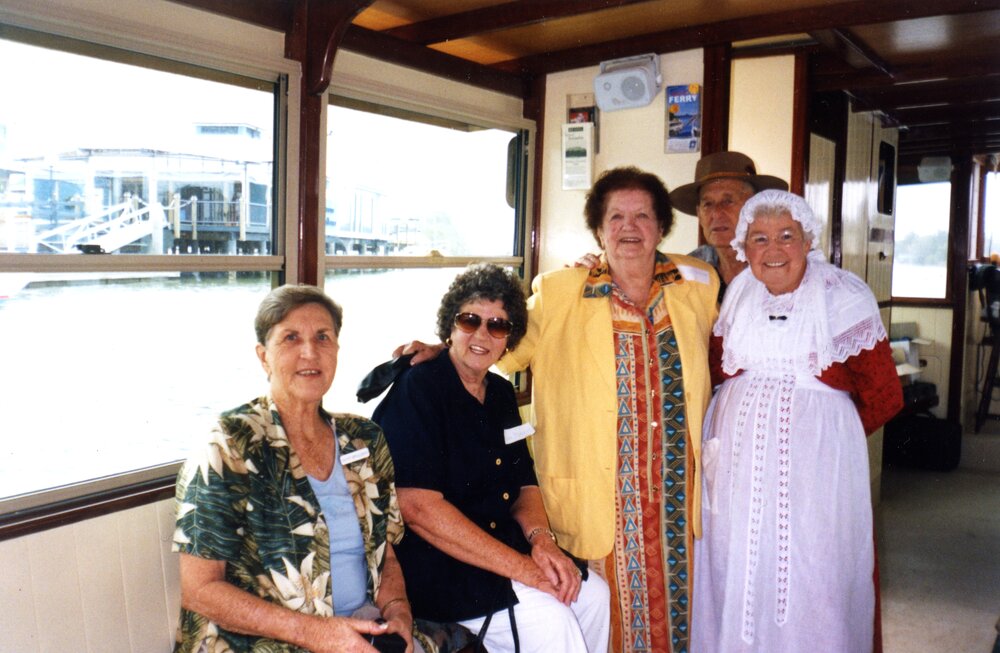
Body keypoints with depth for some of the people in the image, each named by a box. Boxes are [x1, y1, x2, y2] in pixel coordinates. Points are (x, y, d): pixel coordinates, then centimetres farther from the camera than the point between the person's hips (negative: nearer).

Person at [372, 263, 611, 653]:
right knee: (547, 617, -22)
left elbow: (524, 484, 14)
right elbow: (417, 506, -23)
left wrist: (541, 539, -9)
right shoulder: (417, 389, -15)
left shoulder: (501, 393, 10)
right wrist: (519, 567, -24)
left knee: (592, 594, -5)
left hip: (500, 542, 8)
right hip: (431, 562, -8)